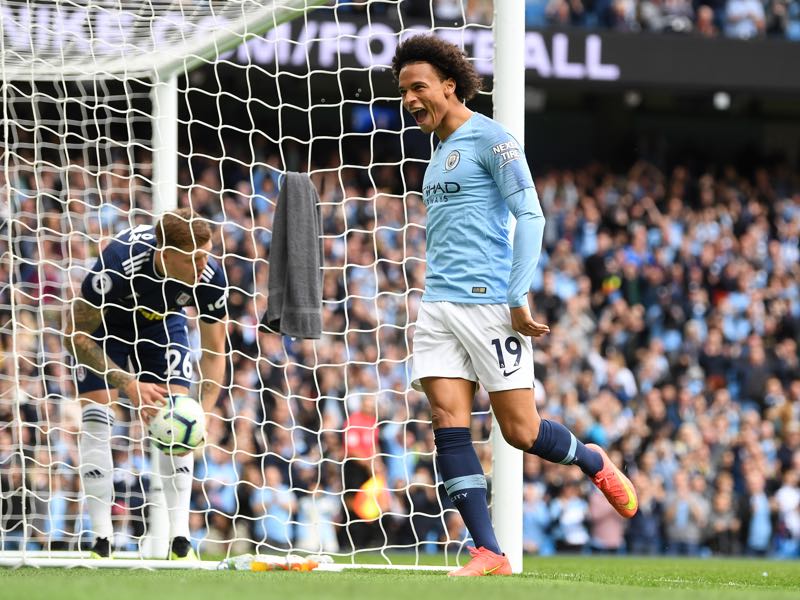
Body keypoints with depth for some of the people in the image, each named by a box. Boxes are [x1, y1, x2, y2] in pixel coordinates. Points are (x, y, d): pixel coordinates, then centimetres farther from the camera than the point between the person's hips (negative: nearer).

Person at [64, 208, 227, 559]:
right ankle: (102, 541, -13)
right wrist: (126, 383, -35)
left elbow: (214, 353, -19)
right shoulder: (117, 265, -42)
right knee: (97, 415, -16)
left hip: (162, 324, 3)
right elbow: (75, 333, -29)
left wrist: (203, 414, -33)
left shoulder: (210, 278, -31)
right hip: (103, 324, -3)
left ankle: (179, 540, -12)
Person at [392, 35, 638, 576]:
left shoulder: (489, 138, -5)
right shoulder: (441, 154, 21)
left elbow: (530, 216, -11)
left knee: (521, 431, -4)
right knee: (449, 425, -6)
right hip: (438, 305, 8)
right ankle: (488, 553, -7)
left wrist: (519, 298, -17)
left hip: (489, 303, -8)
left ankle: (596, 464, 26)